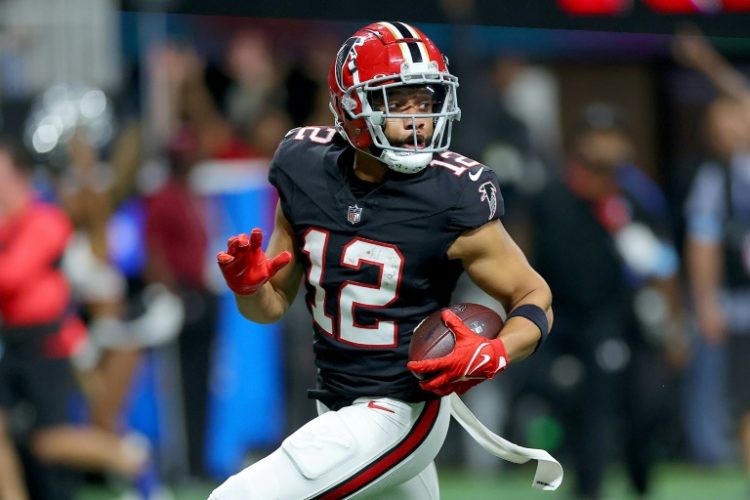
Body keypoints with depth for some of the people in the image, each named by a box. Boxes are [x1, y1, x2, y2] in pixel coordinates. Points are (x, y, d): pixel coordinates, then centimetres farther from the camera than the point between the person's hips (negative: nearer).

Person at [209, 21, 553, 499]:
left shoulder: (453, 200, -19)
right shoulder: (307, 171, -5)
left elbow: (535, 298, -8)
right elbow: (273, 303, 7)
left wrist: (495, 354, -28)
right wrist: (249, 284, -16)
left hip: (397, 415, -6)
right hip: (337, 406, 6)